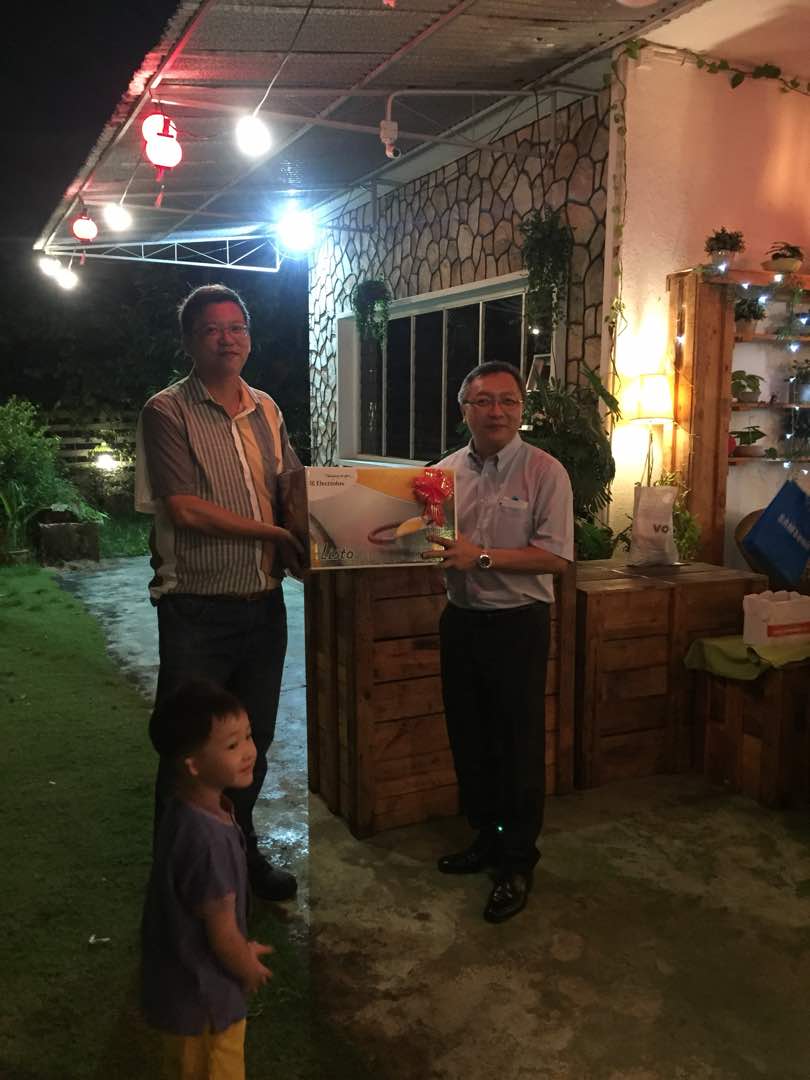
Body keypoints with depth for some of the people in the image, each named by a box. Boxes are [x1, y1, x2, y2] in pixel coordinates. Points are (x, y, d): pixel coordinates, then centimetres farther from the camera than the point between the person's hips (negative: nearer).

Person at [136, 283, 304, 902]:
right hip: (198, 610, -5)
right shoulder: (168, 411, -9)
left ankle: (241, 851, 38)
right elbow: (185, 509, -18)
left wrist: (302, 548, -1)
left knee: (252, 742, 18)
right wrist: (273, 533, -11)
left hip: (264, 604, 6)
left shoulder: (266, 409, 10)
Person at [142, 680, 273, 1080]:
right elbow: (222, 935, -24)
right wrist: (250, 969, -5)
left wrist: (243, 949, 15)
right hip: (200, 994, -8)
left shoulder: (189, 810, -7)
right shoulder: (207, 840, -36)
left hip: (185, 984, 8)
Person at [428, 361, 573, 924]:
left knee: (520, 745, 4)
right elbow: (435, 541, 15)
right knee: (469, 737, 16)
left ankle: (518, 861, 20)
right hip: (460, 619, 6)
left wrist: (482, 557, -22)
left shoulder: (545, 472, -10)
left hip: (518, 624, -5)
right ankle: (487, 837, 35)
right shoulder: (447, 470, 6)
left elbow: (556, 556, -15)